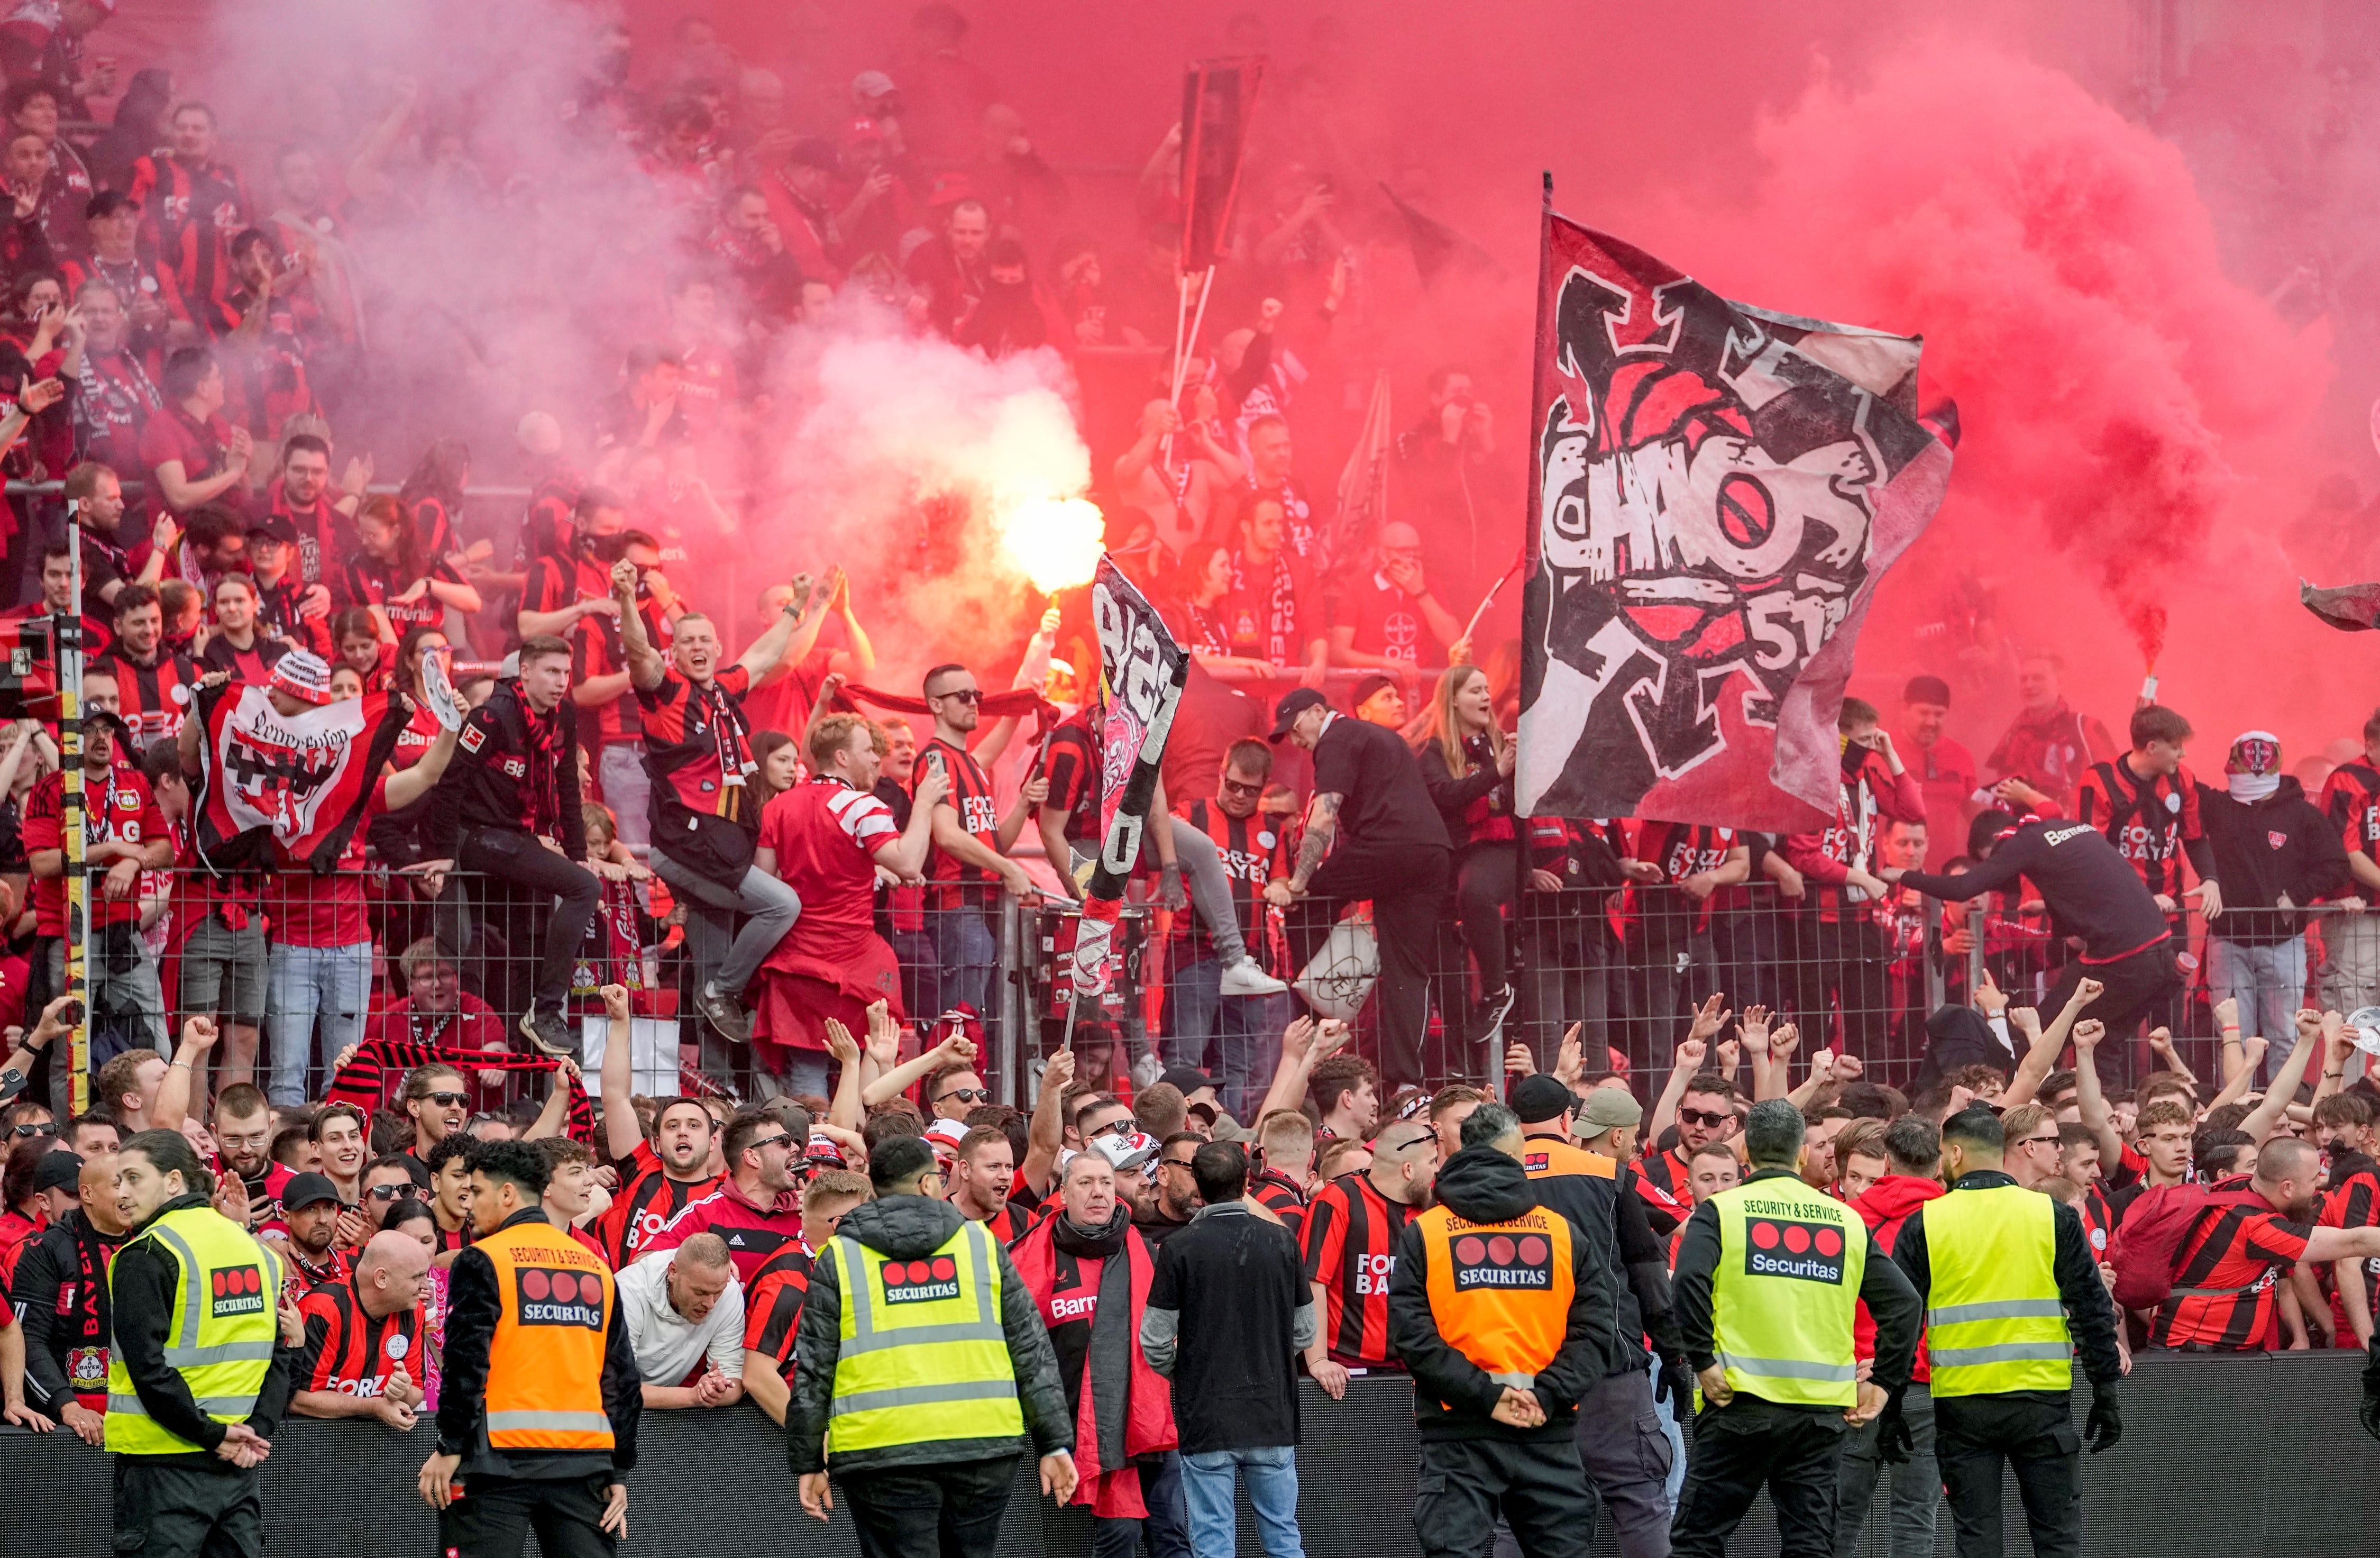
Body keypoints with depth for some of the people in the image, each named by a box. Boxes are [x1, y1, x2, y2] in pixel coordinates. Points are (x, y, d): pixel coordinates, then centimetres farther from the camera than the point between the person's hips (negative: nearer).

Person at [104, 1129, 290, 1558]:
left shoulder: (145, 1257, -10)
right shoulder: (250, 1246, 13)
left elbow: (149, 1369, -17)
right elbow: (279, 1358, 11)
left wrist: (213, 1435, -13)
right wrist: (257, 1431, 1)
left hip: (165, 1463, -6)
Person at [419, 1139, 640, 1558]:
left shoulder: (482, 1262, -2)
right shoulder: (596, 1267, 15)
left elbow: (466, 1365, -10)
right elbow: (623, 1378, 14)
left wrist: (450, 1449, -6)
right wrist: (618, 1474, 16)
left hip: (501, 1459, -5)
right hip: (584, 1461, 5)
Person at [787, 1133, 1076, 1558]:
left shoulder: (839, 1259, 5)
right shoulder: (981, 1244, 9)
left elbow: (813, 1372, 4)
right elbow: (1033, 1353, 8)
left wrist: (808, 1463, 11)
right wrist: (1055, 1444, 12)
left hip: (883, 1455, -2)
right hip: (985, 1447, 2)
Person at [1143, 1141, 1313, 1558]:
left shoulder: (1180, 1248, -8)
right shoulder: (1281, 1242, 0)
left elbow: (1155, 1341, -7)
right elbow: (1306, 1332, 7)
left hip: (1206, 1418, -3)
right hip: (1274, 1415, 3)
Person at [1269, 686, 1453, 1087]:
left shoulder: (1337, 741, 3)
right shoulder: (1381, 736, 31)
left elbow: (1324, 820, -8)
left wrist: (1296, 885, -10)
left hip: (1388, 845, -8)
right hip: (1434, 849, 8)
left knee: (1304, 903, 9)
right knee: (1409, 972, 5)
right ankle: (1407, 1080, -2)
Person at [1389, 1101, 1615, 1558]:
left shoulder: (1422, 1235, 3)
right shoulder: (1565, 1234, 6)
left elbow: (1412, 1335, -8)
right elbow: (1594, 1330, -2)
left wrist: (1483, 1394, -10)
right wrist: (1548, 1395, -8)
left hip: (1456, 1435, -1)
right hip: (1549, 1439, 1)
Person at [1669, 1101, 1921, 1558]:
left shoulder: (1721, 1210, 0)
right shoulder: (1845, 1220, 11)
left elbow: (1690, 1280, -18)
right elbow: (1901, 1302, 6)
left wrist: (1704, 1361, -11)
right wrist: (1883, 1382, 10)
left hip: (1742, 1404, -3)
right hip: (1823, 1410, 3)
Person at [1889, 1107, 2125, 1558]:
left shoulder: (1924, 1224, 0)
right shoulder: (2054, 1216, 1)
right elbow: (2093, 1311, 1)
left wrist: (1891, 1407, 8)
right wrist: (2105, 1396, 7)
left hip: (1961, 1404, 0)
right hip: (2042, 1400, 0)